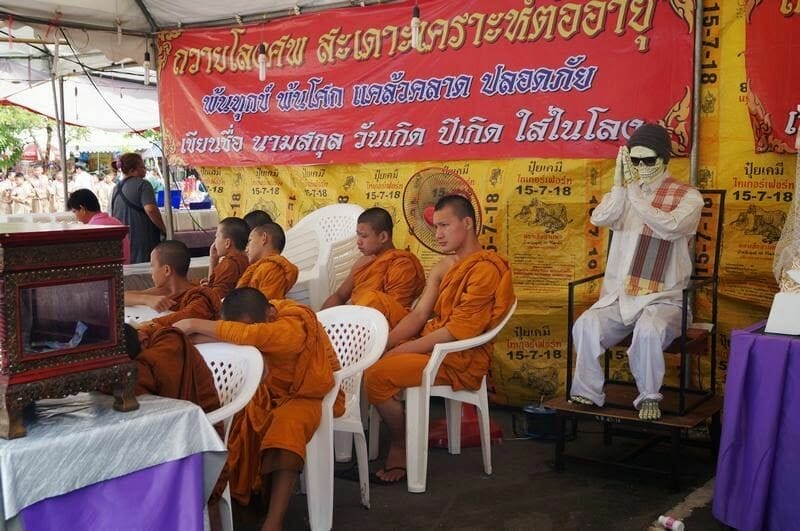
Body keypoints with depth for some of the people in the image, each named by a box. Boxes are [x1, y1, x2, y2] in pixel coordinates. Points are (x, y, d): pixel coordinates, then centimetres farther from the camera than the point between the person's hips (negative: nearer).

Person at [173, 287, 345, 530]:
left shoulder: (293, 327, -36)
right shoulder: (255, 316, -12)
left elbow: (251, 335, -52)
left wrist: (196, 325, -47)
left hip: (310, 394, -8)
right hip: (273, 391, 8)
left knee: (286, 426, -35)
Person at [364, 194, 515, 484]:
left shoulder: (485, 269, -15)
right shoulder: (445, 266, 14)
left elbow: (457, 331, -20)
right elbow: (419, 314, 8)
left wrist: (402, 350, -17)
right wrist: (384, 344, -8)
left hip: (460, 360, -9)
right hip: (432, 344, 9)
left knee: (377, 374, -23)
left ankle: (401, 446, -1)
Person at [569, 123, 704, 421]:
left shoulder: (688, 198, 2)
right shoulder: (624, 192, 12)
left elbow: (671, 227, -20)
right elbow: (599, 219, -8)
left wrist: (634, 193, -22)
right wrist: (620, 186, -22)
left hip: (665, 299, -3)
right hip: (618, 296, 3)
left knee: (649, 330, -35)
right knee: (585, 326, -26)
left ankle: (649, 398, -14)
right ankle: (587, 394, -12)